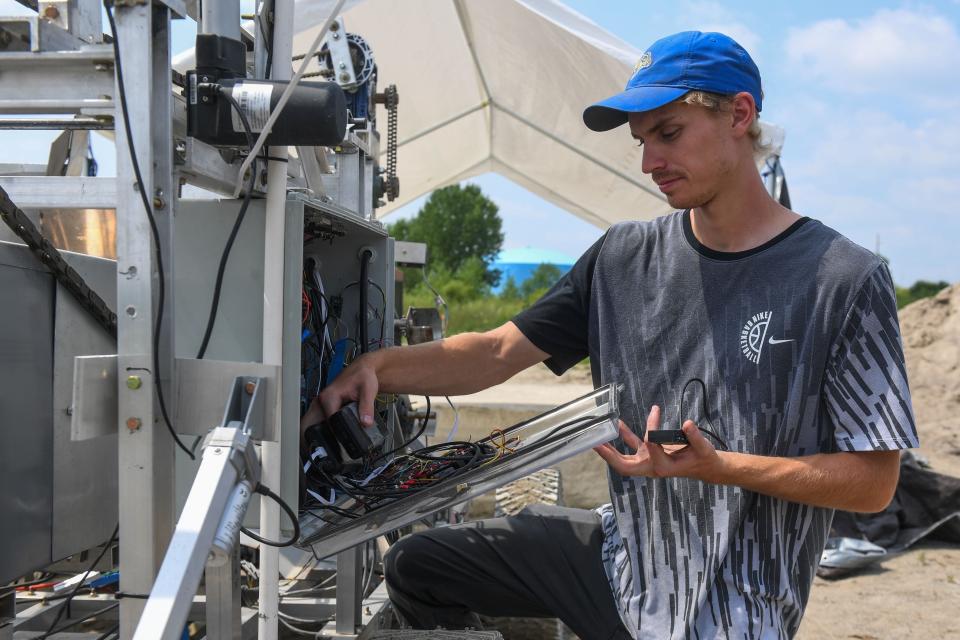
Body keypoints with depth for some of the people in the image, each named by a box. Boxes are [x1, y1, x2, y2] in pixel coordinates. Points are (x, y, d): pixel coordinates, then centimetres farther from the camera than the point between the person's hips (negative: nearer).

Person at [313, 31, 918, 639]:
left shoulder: (845, 281, -14)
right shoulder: (624, 256, 1)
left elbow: (874, 481, -12)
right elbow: (497, 353, 1)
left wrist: (718, 466, -25)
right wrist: (378, 365, -15)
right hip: (621, 555, 5)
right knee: (416, 566, 2)